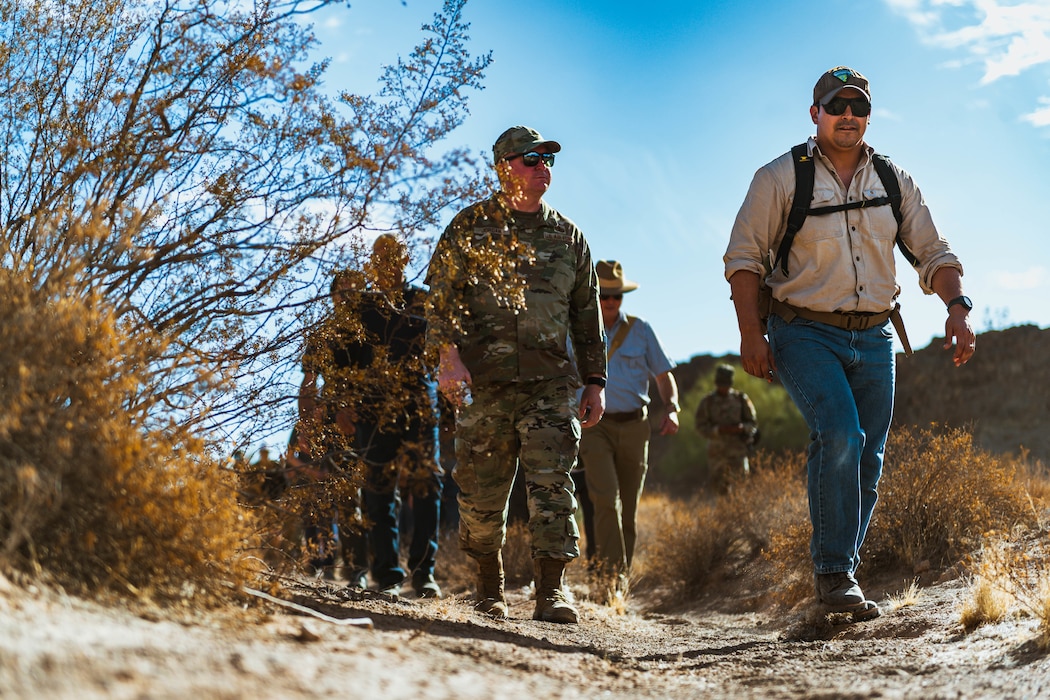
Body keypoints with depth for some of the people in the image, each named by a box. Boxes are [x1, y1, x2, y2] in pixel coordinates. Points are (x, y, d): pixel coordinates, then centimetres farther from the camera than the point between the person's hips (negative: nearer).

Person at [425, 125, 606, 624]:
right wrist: (447, 357, -13)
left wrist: (594, 381, 13)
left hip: (550, 382, 2)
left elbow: (587, 314, 19)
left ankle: (551, 591, -8)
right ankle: (490, 589, 19)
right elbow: (442, 297, 1)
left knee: (551, 481, -10)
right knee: (481, 490, 3)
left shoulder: (567, 236, 16)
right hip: (484, 379, -1)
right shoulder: (471, 227, 7)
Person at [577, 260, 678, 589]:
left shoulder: (640, 330, 9)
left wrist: (670, 407, -7)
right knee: (606, 500, -20)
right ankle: (612, 575, -23)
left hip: (633, 426, 2)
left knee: (629, 509, 6)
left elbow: (663, 374, 11)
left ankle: (622, 577, 17)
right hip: (594, 426, -2)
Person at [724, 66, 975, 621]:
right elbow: (743, 257, -3)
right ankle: (833, 571, -16)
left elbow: (933, 254, 11)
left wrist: (957, 308, -8)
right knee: (840, 435, -26)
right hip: (804, 333, -5)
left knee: (866, 464, 4)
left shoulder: (893, 181, 9)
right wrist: (750, 334, -14)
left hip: (872, 339, 5)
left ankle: (840, 580, 19)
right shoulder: (780, 178, -3)